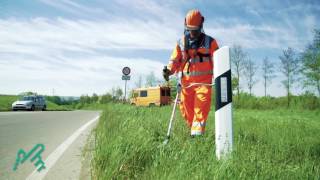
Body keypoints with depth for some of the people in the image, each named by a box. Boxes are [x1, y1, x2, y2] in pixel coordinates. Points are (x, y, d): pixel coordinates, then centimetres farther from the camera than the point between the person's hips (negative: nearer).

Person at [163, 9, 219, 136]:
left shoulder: (209, 41, 6)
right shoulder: (181, 42, 12)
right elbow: (175, 59, 11)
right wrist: (169, 70, -9)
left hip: (203, 80, -2)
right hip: (186, 80, 3)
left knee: (202, 105, -15)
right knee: (186, 108, 4)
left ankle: (197, 132, -13)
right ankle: (194, 127, 24)